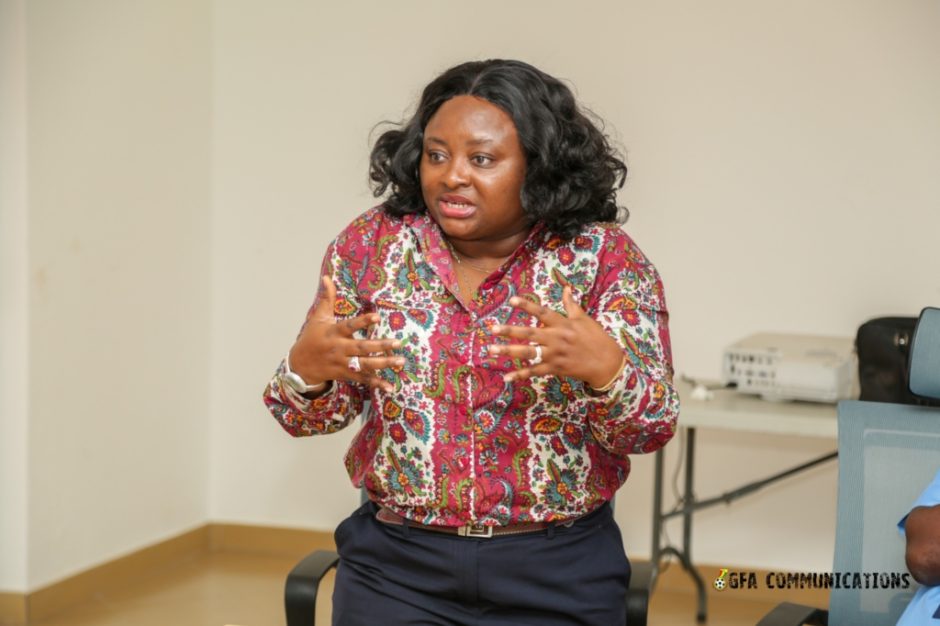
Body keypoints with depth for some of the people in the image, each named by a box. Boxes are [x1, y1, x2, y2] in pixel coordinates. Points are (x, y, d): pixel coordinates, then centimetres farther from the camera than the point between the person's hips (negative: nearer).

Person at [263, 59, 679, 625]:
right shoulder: (371, 243, -2)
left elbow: (652, 428, -11)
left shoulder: (605, 257, -8)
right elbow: (315, 417, 1)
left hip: (560, 575, -1)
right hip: (396, 565, 1)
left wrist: (603, 366, -32)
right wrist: (307, 367, -23)